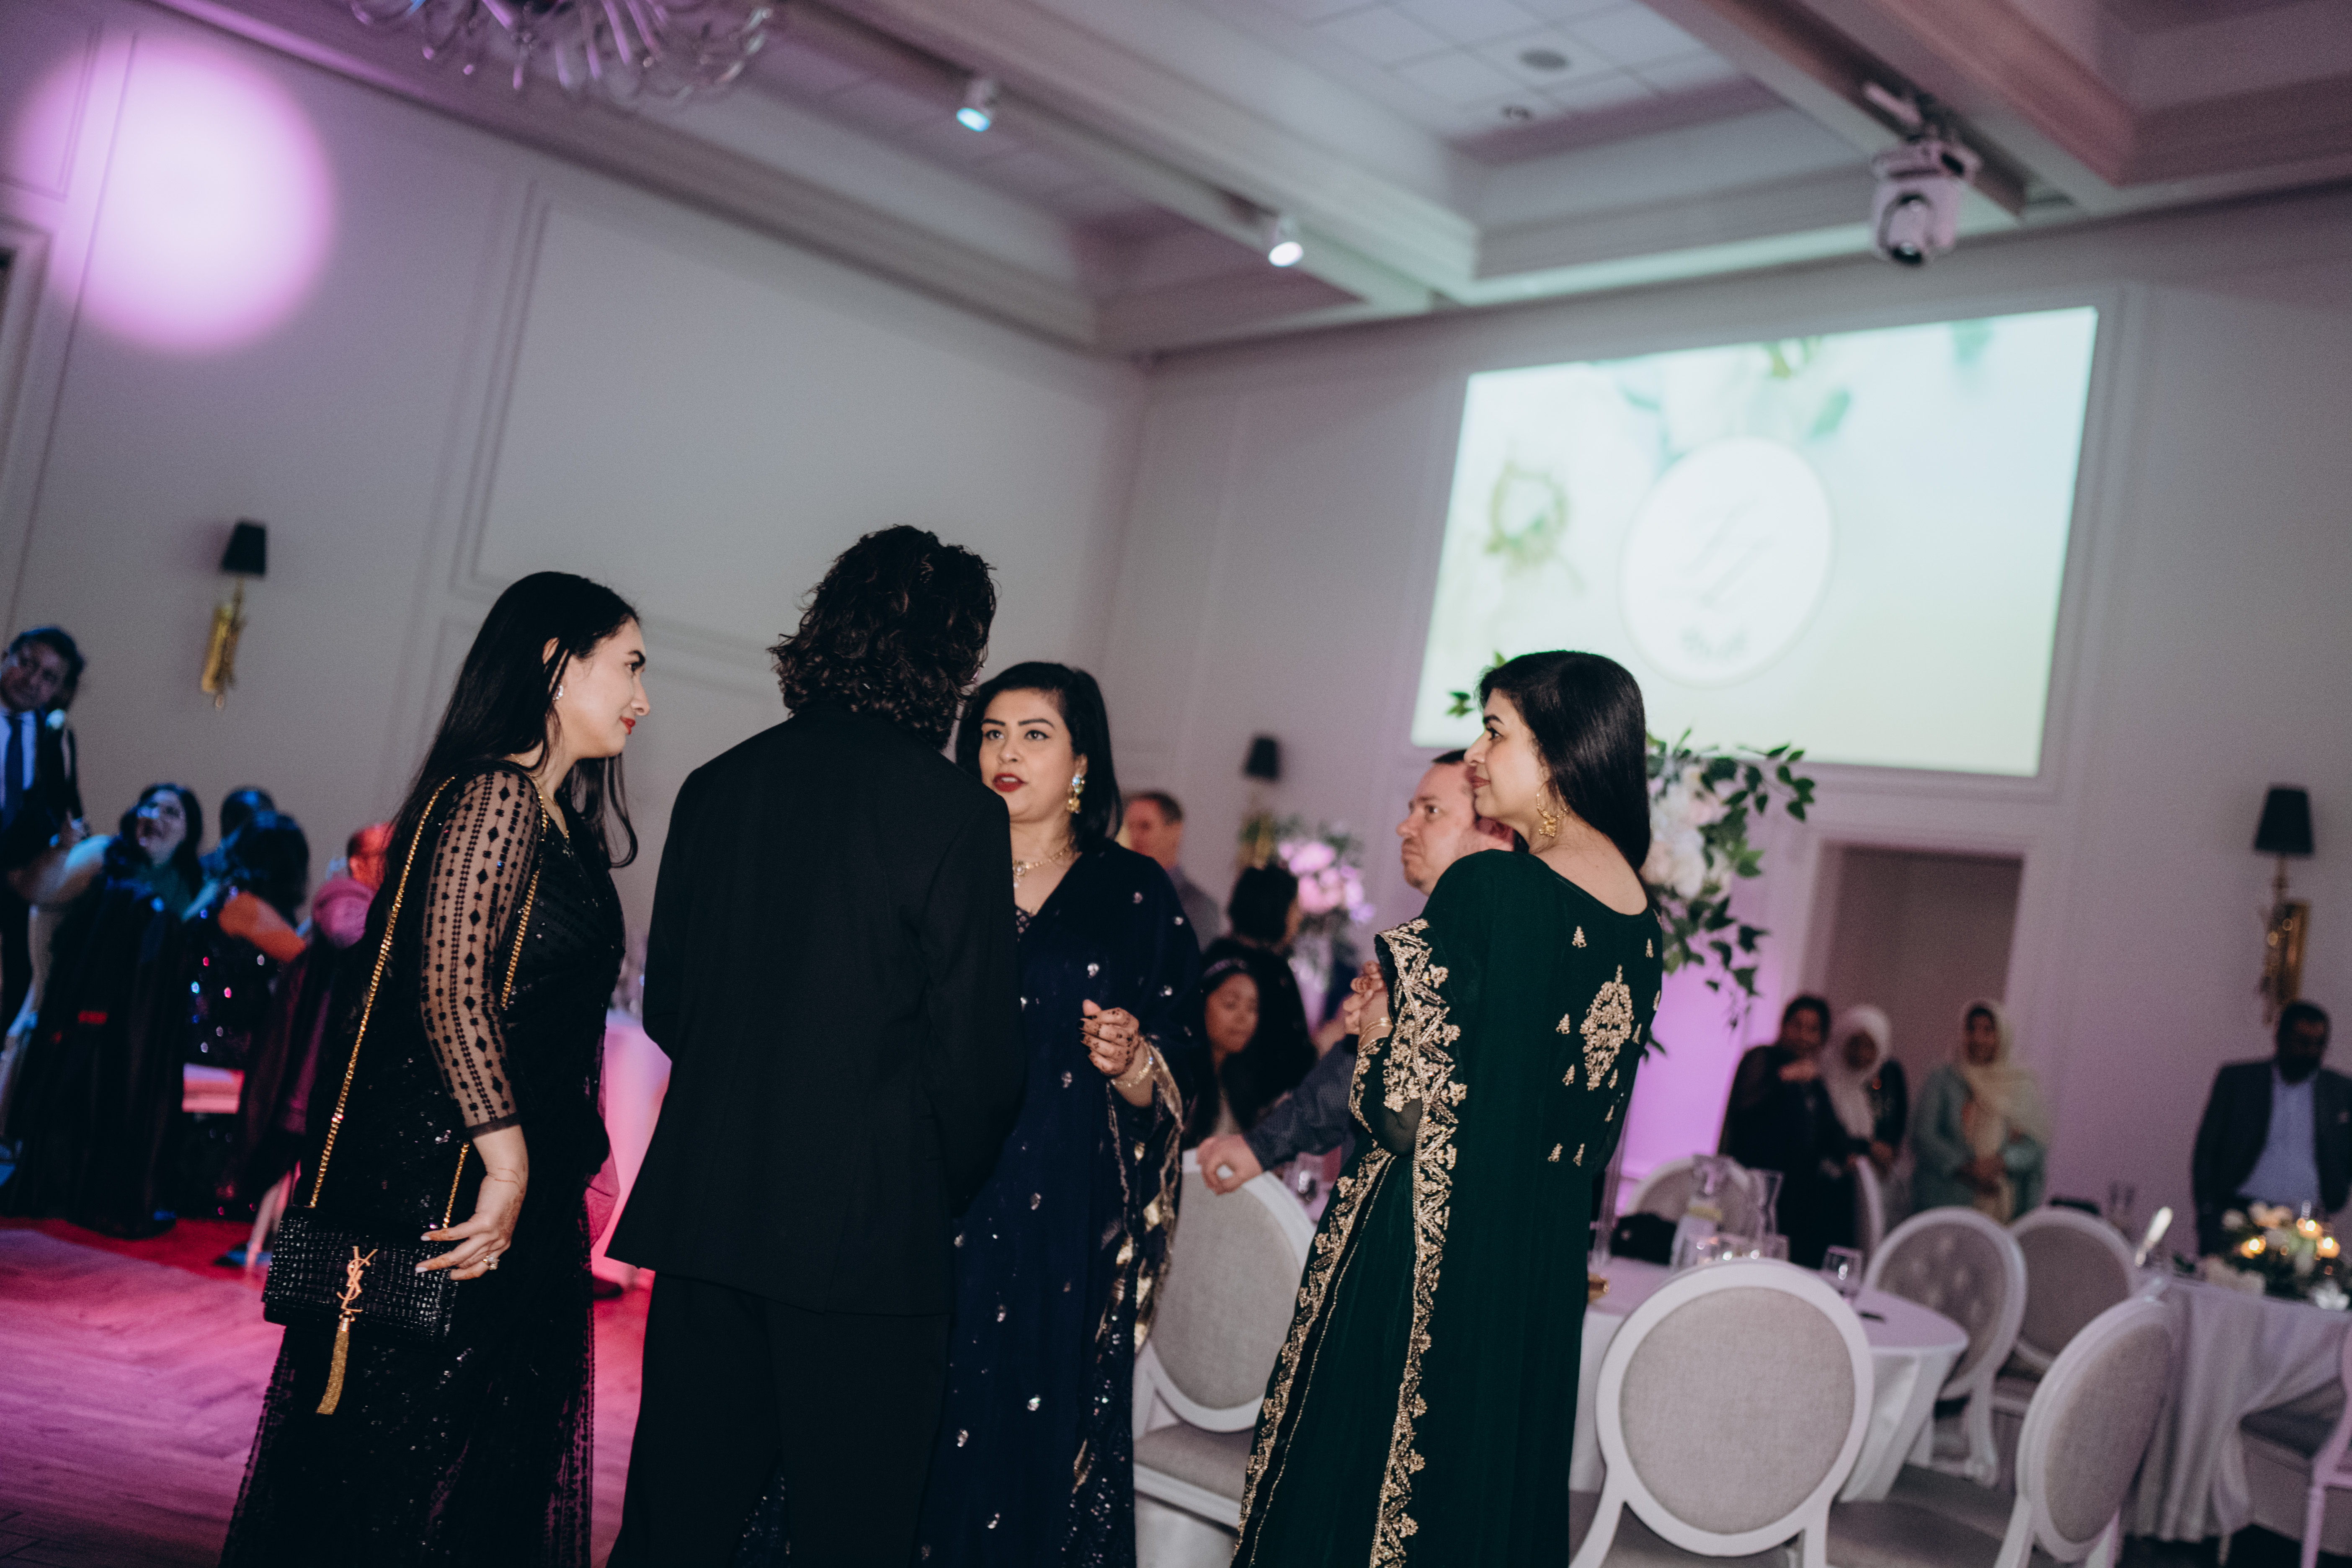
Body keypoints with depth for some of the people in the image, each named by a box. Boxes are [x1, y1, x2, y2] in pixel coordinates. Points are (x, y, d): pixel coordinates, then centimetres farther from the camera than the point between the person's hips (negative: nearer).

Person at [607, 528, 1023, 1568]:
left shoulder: (716, 786, 5)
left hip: (705, 1209, 5)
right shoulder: (956, 810, -11)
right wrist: (950, 1188, 7)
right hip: (870, 1229, -5)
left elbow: (667, 1006, 11)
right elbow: (977, 1045, -10)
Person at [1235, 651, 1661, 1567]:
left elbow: (1404, 1113, -20)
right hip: (1539, 1278, 7)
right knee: (1487, 1494, 19)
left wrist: (1377, 1029, 1)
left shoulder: (1486, 889, -17)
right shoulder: (1640, 924, 5)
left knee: (1350, 1492, 6)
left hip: (1422, 1264, -7)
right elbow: (1591, 1142, 13)